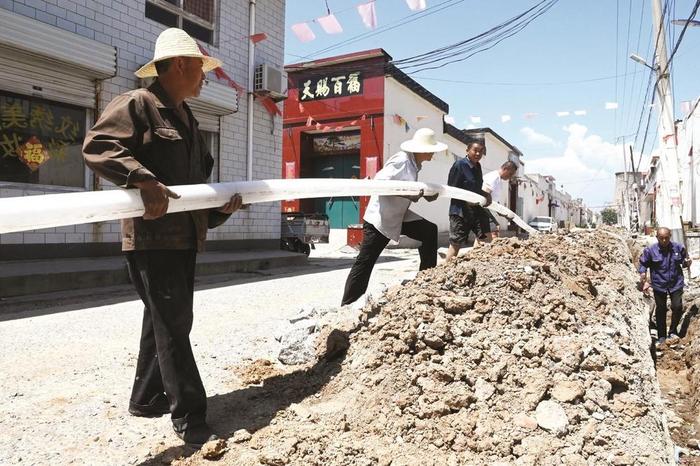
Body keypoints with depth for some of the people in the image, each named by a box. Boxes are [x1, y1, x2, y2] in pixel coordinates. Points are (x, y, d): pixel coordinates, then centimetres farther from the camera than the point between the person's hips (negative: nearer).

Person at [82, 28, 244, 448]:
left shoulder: (188, 122, 21)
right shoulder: (137, 104, -5)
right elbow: (97, 146, -18)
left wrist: (220, 208, 4)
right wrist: (144, 180, -30)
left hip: (185, 236, 9)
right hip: (151, 237, -9)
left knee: (170, 321, 15)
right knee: (172, 325, -6)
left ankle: (147, 398, 31)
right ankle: (190, 420, 3)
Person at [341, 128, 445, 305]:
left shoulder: (414, 164, 8)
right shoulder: (401, 161, -19)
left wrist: (425, 194, -2)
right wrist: (408, 194, -27)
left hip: (400, 216, 9)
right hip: (381, 217, -9)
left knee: (429, 230, 7)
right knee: (365, 262, -5)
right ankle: (348, 304, 5)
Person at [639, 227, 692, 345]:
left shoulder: (678, 248, -3)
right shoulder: (650, 250, -9)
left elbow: (684, 262, 11)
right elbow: (643, 266, -1)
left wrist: (687, 262, -13)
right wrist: (643, 281, -8)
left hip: (676, 284, 1)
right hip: (659, 286, -1)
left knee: (678, 307, -4)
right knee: (661, 310, 9)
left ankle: (673, 331, 21)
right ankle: (661, 336, 23)